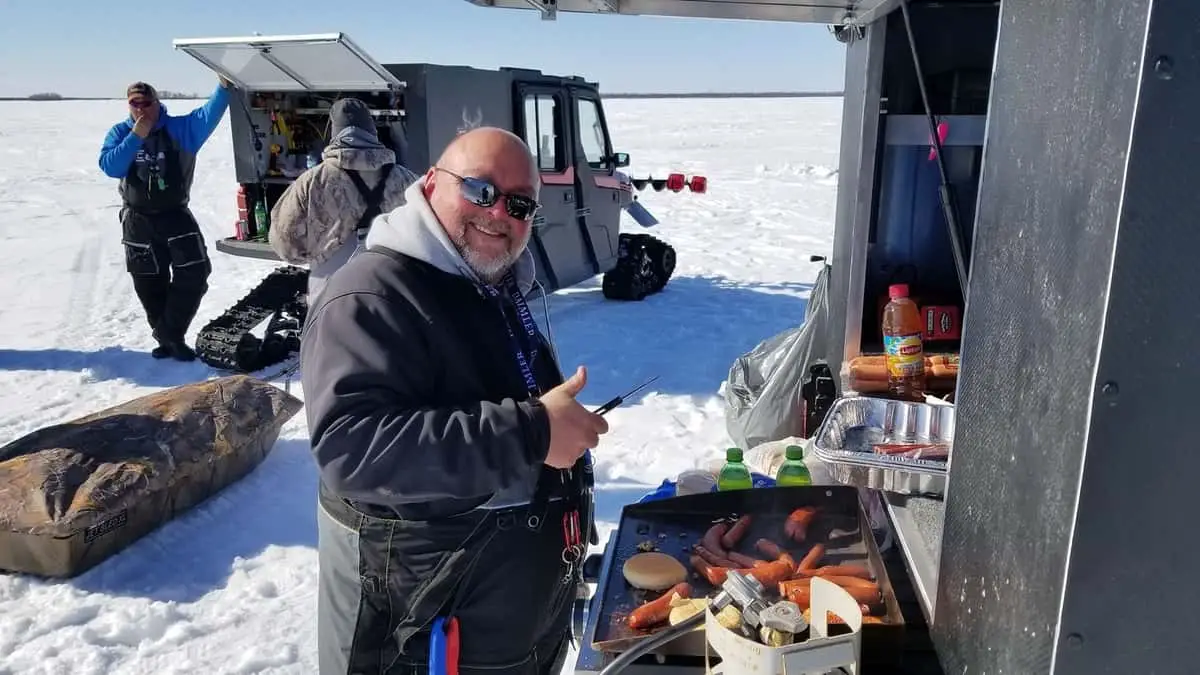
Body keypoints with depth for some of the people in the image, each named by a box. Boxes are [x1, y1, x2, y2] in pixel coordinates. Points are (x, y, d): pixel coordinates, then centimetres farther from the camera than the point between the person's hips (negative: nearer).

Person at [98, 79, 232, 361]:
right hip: (138, 219, 2)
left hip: (175, 214, -1)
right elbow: (109, 167, -14)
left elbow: (208, 115, -24)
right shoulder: (120, 133, 0)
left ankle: (169, 333, 6)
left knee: (194, 272, -10)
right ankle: (167, 337, 25)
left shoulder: (179, 128, -7)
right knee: (149, 284, 8)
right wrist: (136, 137, -21)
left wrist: (224, 87, -41)